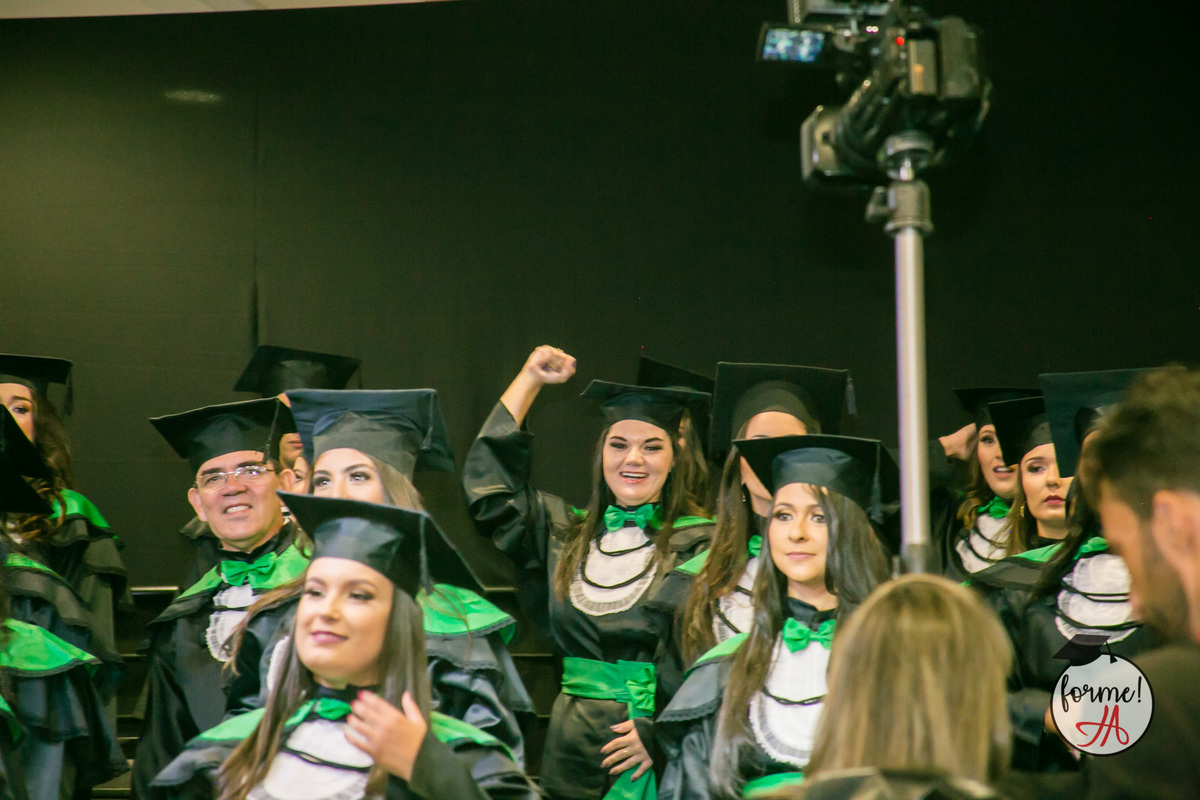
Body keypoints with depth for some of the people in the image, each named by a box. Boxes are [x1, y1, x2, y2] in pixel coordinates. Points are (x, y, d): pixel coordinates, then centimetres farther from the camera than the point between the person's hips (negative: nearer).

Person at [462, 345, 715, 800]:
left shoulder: (702, 544, -4)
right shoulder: (565, 533, 11)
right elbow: (486, 480, 11)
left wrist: (664, 732, -18)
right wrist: (530, 379, 13)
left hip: (660, 757, -4)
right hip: (573, 746, 4)